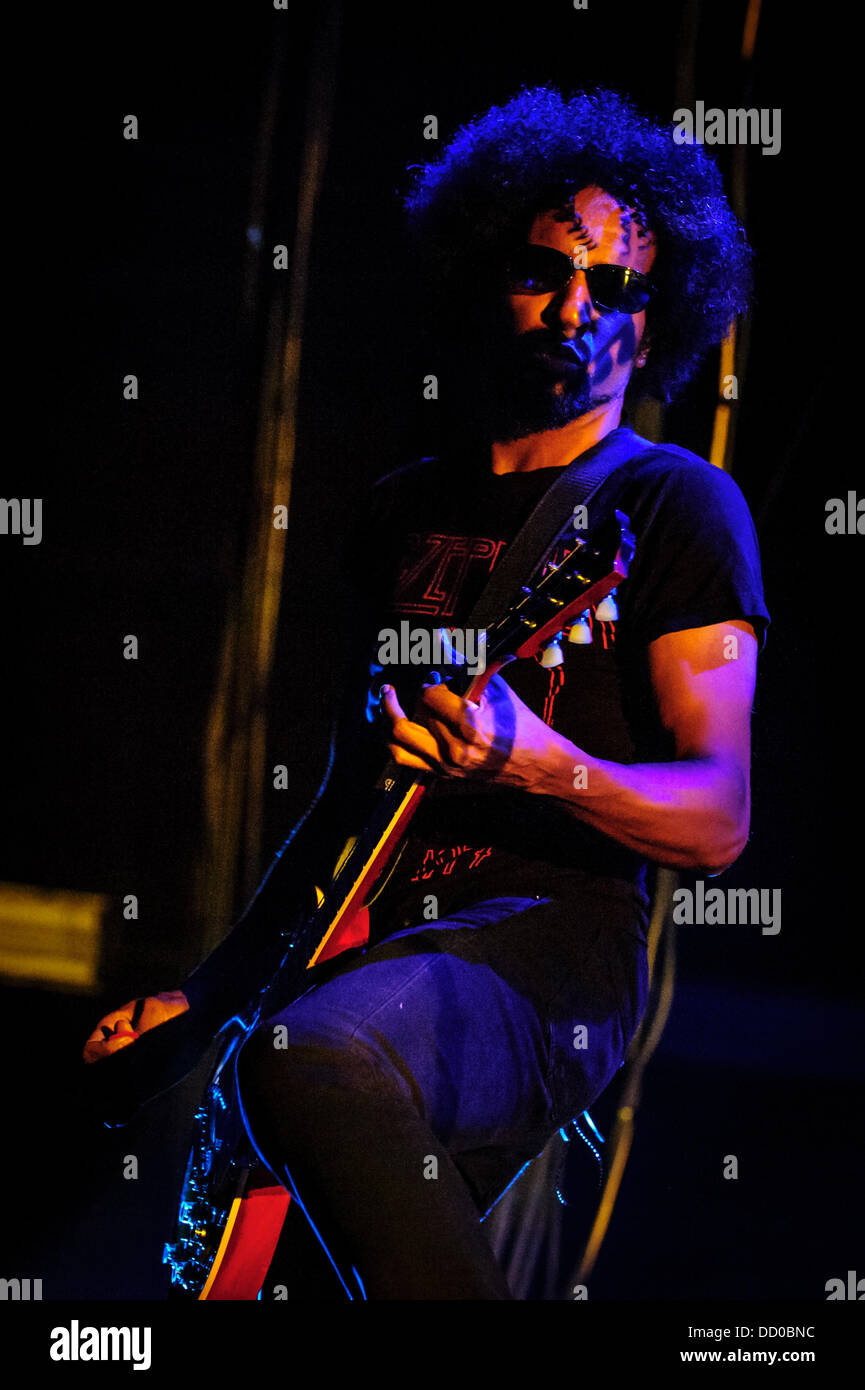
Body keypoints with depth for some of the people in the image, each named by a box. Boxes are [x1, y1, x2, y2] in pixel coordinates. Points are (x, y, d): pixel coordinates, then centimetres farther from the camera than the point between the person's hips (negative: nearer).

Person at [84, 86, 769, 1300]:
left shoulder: (675, 502, 1)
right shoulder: (408, 508, 18)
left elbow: (716, 818, -6)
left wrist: (539, 765, -26)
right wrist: (215, 983, 19)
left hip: (549, 939, -6)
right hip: (382, 938, 6)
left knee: (315, 1057, -37)